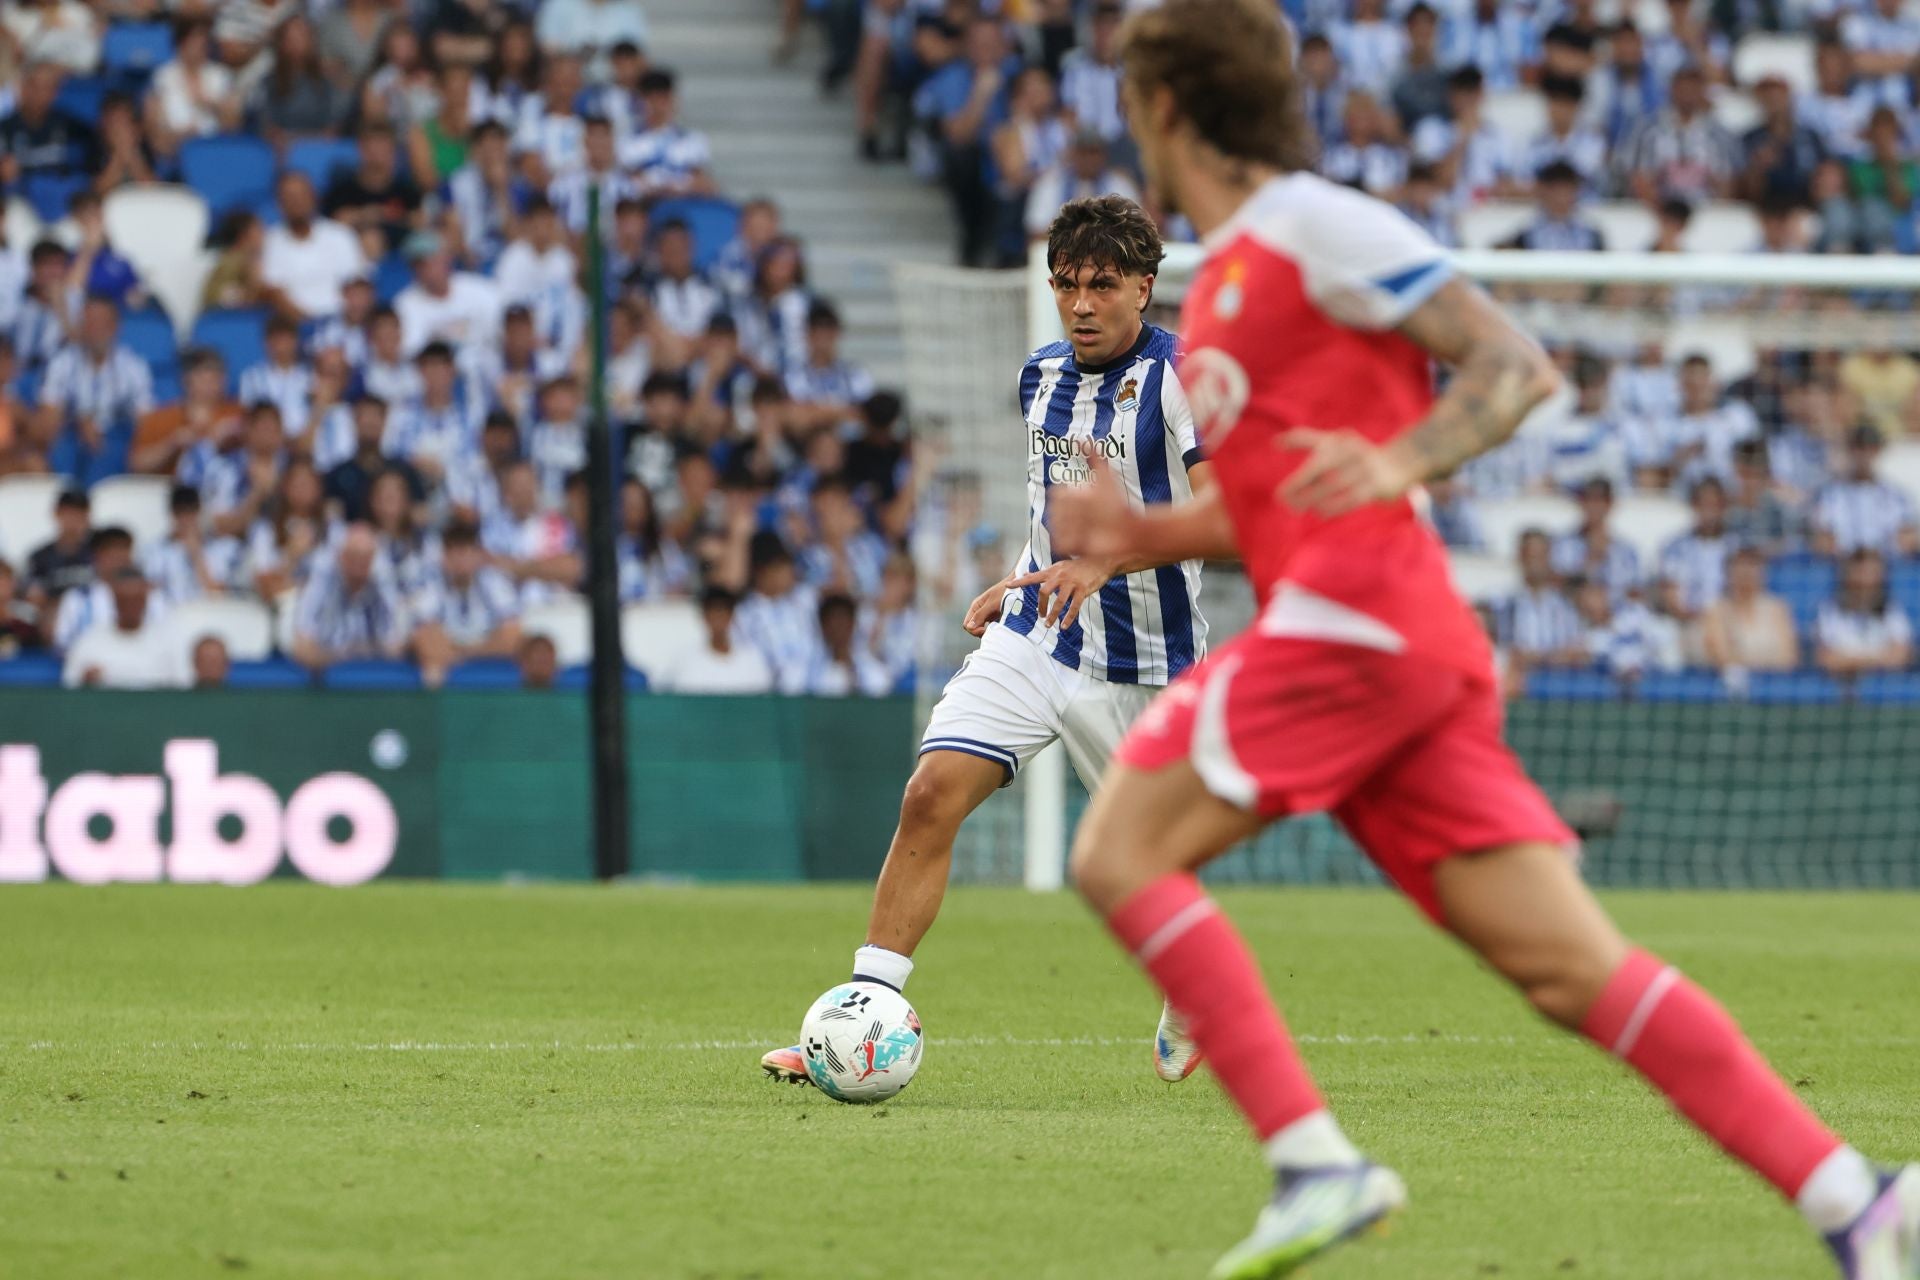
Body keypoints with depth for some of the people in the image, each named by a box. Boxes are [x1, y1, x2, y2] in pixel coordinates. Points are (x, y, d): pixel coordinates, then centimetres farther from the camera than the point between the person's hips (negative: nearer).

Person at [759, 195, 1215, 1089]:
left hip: (1139, 662, -5)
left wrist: (1107, 559, -34)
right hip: (1032, 639, 5)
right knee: (931, 794, -14)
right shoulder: (1042, 376, 10)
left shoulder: (1182, 377, -13)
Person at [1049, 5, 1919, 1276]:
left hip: (1354, 620, -9)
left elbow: (1518, 366, -8)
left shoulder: (1313, 224, -2)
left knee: (1120, 850, -7)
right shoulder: (1227, 281, 26)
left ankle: (1316, 1160, -15)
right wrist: (1148, 532, 21)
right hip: (1418, 649, 9)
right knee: (1572, 966, -3)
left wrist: (1398, 464, -22)